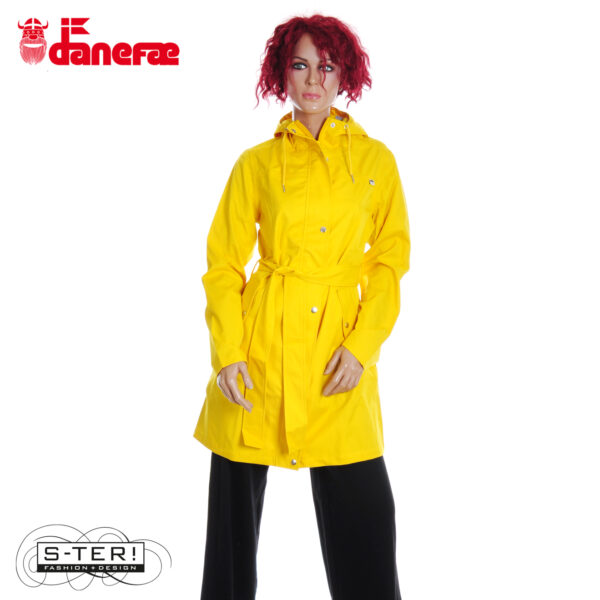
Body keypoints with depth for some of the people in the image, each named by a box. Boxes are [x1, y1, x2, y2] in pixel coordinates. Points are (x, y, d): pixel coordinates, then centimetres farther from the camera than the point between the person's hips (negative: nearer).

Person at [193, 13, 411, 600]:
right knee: (235, 504, 8)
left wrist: (361, 345, -6)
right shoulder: (256, 163, 5)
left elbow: (390, 259, 6)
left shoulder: (375, 159, 7)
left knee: (362, 517, 0)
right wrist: (227, 351, -8)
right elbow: (223, 265, 4)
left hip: (339, 339, 0)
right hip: (262, 337, 0)